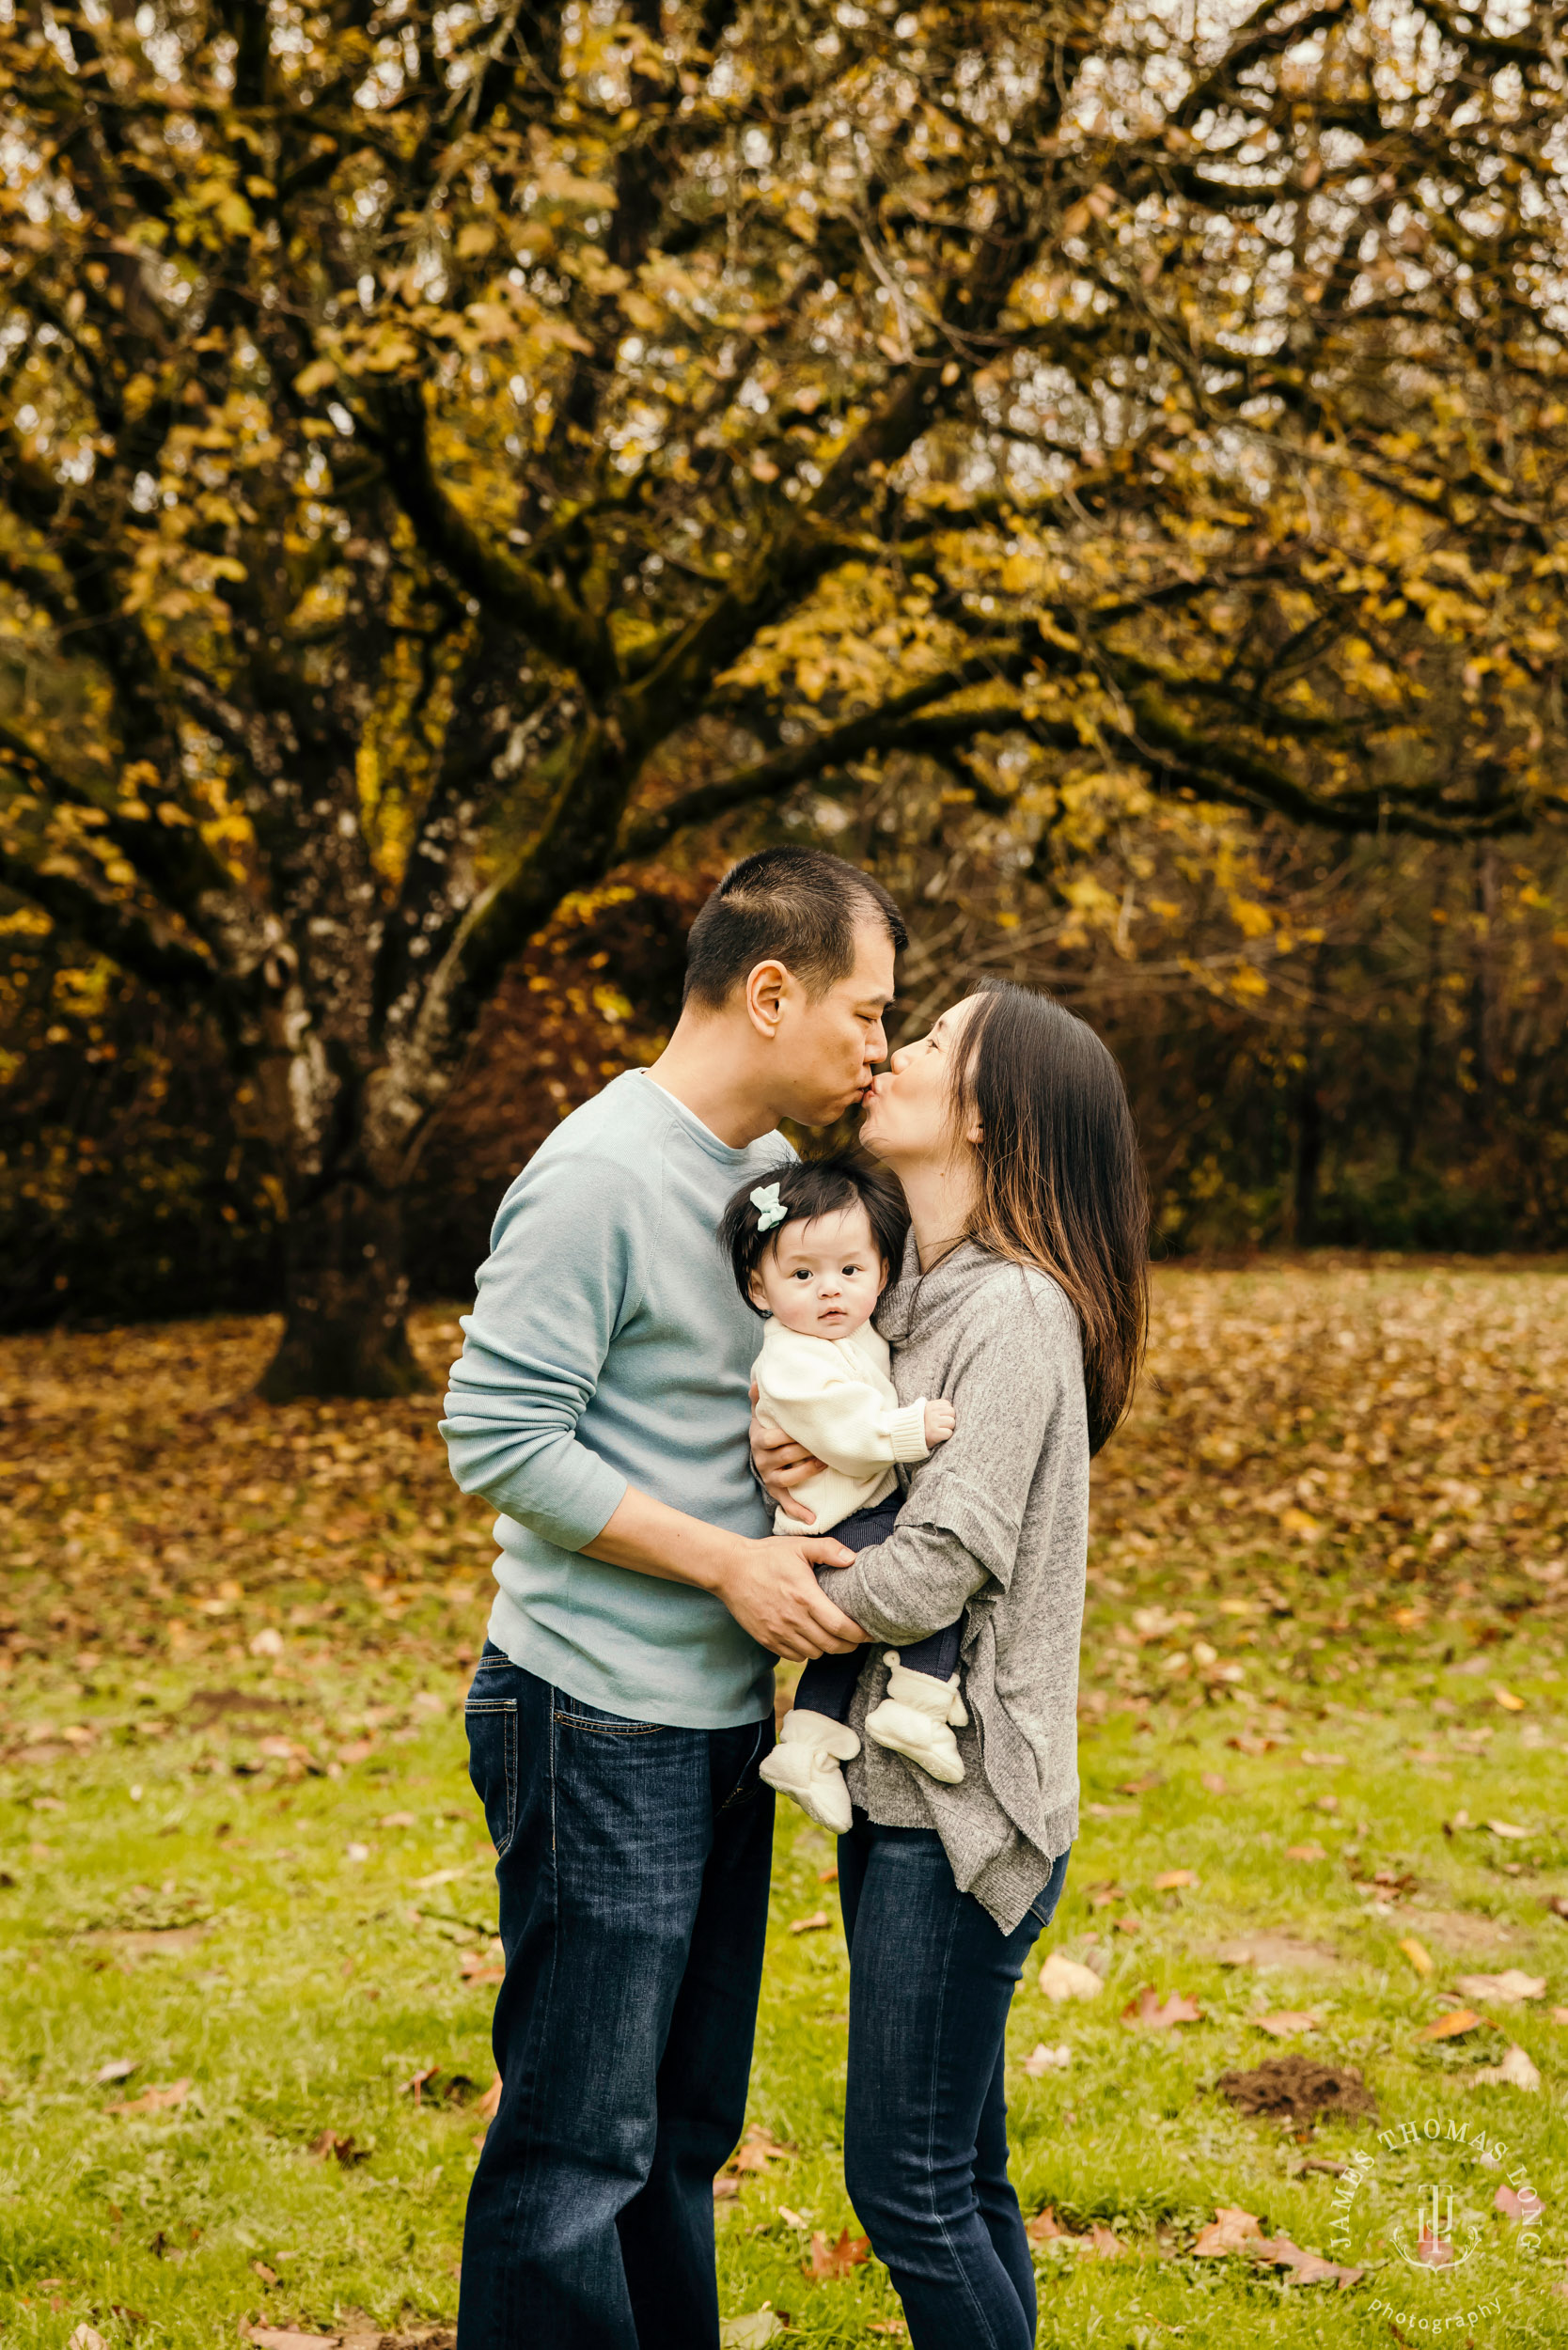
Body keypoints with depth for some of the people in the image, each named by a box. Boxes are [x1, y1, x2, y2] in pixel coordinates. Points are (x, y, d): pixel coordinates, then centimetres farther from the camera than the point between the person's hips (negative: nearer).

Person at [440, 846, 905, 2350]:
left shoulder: (775, 1164, 9)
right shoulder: (598, 1179, -18)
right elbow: (498, 1438, -19)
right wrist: (730, 1562, -19)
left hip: (725, 1714, 9)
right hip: (603, 1728, -9)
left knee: (686, 2121, 19)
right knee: (581, 2140, 1)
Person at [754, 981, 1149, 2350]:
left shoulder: (1013, 1312, -17)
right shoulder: (917, 1295, 11)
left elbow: (930, 1576, -21)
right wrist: (786, 1454, -11)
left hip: (965, 1809, -9)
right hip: (897, 1790, 9)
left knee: (908, 2180, 0)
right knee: (959, 2170, 17)